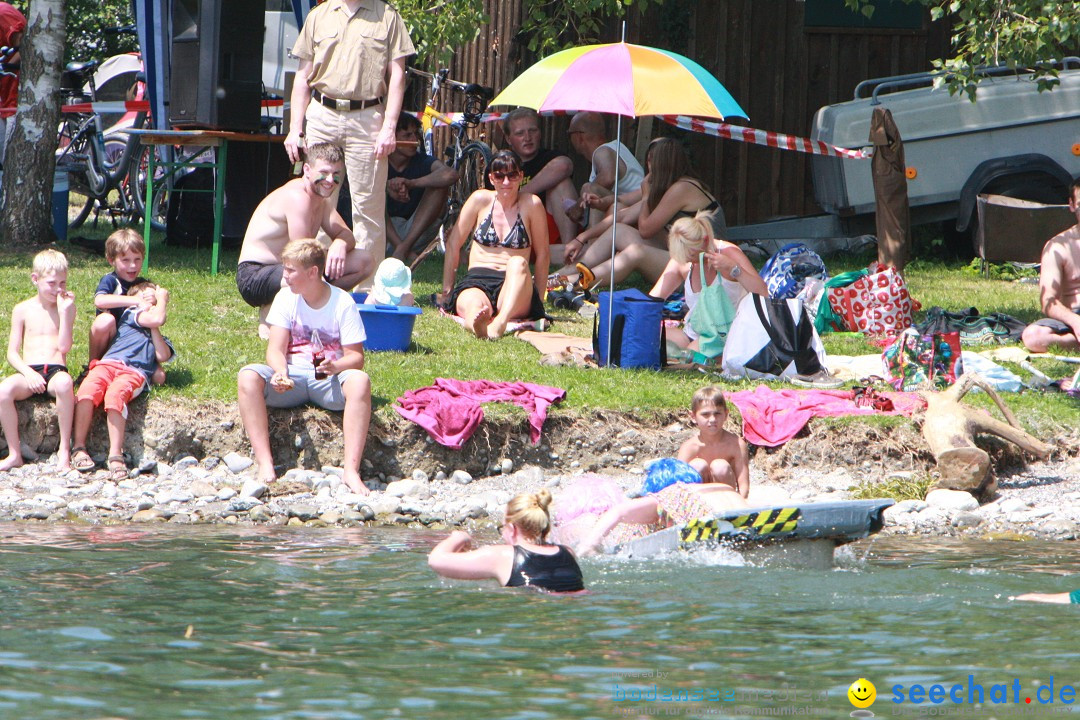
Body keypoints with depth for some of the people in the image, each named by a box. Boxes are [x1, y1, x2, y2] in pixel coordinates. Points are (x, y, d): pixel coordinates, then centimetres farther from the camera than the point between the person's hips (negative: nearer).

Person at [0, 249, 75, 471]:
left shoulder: (67, 307, 11)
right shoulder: (22, 310, 12)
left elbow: (64, 347, -3)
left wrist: (64, 312, -8)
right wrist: (28, 373, -11)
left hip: (56, 370, -1)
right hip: (28, 372, 1)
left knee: (64, 383, -39)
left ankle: (64, 450, -29)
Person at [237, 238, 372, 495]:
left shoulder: (342, 303, -4)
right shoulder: (286, 298, 4)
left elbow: (356, 357, -8)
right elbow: (276, 349, -4)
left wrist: (335, 367, -31)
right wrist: (280, 372, -27)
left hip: (330, 379, -2)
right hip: (292, 378, 2)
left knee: (360, 381, -37)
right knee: (248, 376, -28)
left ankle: (351, 471, -41)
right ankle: (265, 464, -35)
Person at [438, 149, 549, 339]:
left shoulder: (531, 204, 3)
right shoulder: (481, 200, 7)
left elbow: (542, 254, 8)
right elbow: (453, 245, 13)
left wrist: (538, 300, 6)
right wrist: (447, 290, 12)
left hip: (513, 284, 0)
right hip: (477, 280, 1)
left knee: (518, 263, -36)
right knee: (473, 305, -37)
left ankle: (501, 321, -62)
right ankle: (477, 324, -75)